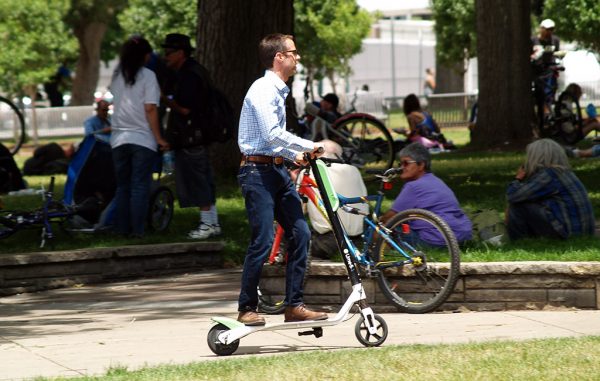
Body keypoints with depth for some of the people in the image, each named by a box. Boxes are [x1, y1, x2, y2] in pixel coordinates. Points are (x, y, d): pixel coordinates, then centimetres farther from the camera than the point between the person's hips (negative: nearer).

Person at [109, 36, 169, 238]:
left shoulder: (117, 76, 10)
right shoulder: (147, 76, -6)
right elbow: (150, 109, -10)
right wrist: (159, 138, -7)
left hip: (119, 138, 5)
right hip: (142, 138, -5)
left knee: (122, 186, 11)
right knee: (140, 186, -1)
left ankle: (122, 228, 10)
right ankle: (137, 229, -4)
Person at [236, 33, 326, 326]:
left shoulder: (278, 91, 17)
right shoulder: (263, 90, -13)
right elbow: (272, 134, -22)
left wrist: (293, 155, 16)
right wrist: (309, 146, -16)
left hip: (277, 170, 10)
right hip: (258, 172, -10)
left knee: (300, 233, 4)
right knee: (263, 241, -10)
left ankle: (294, 305, 8)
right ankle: (247, 309, 0)